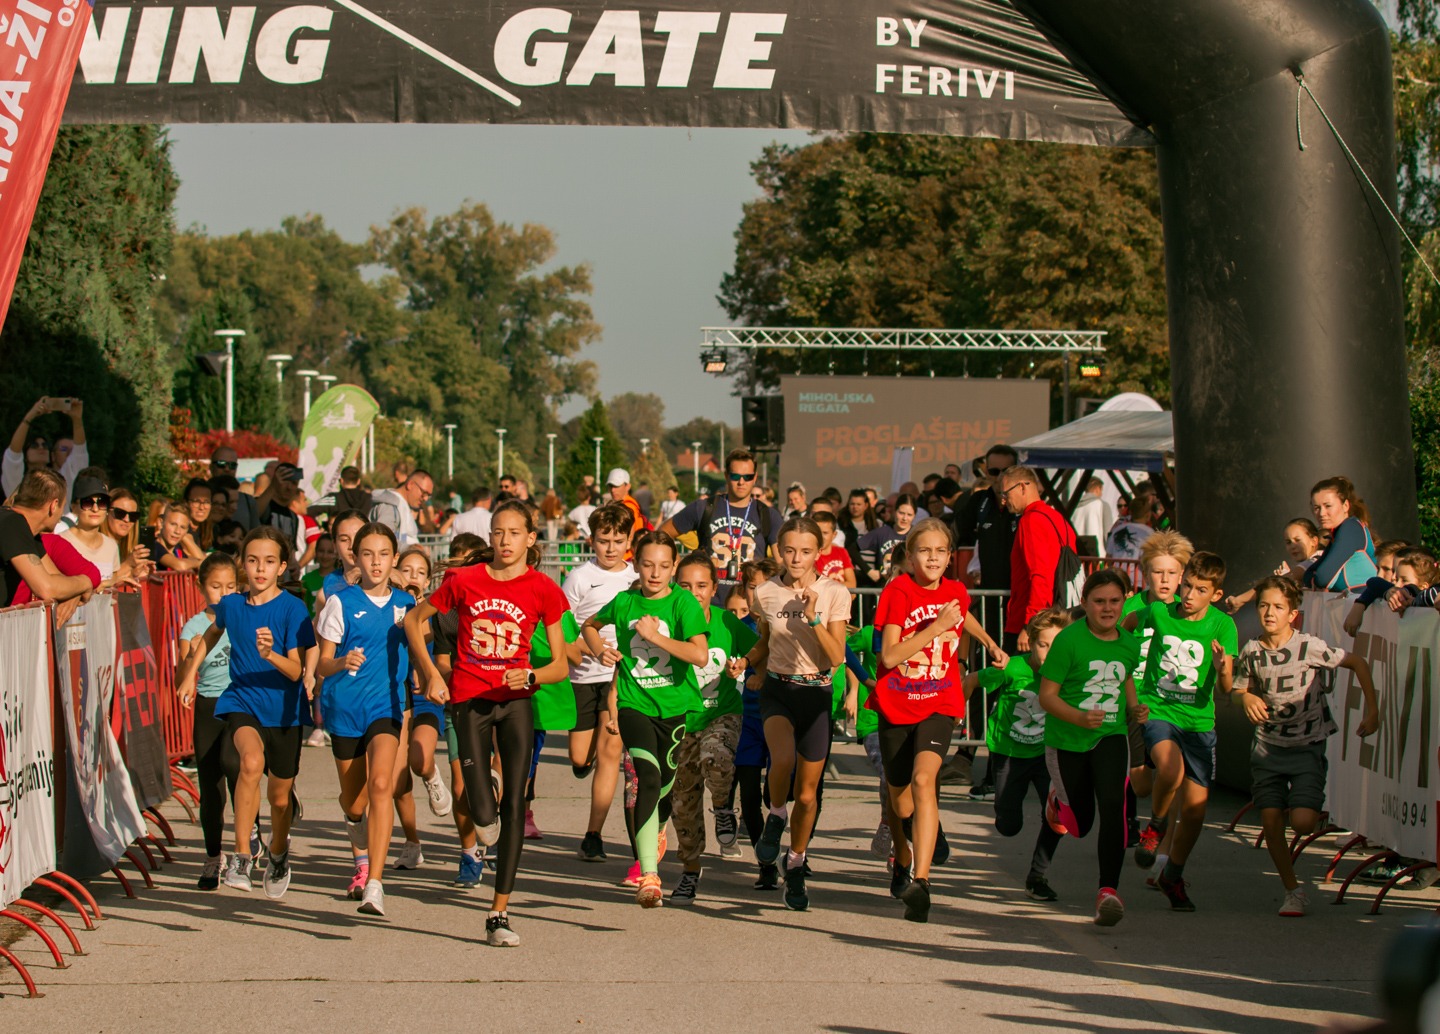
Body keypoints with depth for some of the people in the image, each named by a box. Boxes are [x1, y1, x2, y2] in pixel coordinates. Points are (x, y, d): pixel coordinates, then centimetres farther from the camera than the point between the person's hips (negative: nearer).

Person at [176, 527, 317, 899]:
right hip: (241, 701, 1)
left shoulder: (292, 609, -11)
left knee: (280, 797, 10)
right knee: (252, 761, -31)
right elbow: (214, 632, 25)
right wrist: (191, 671, 22)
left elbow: (296, 671, -17)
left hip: (283, 708, -1)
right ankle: (240, 856, -23)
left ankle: (278, 851, 44)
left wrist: (271, 654, -35)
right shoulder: (231, 605, 0)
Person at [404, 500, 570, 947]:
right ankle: (485, 793, 33)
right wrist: (430, 673, 2)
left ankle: (499, 913, -2)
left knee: (513, 805, -7)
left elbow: (560, 666, 0)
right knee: (484, 815, -8)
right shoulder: (465, 580, -4)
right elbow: (414, 620, 11)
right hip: (469, 699, 0)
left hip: (516, 700, 0)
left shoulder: (542, 590, -4)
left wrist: (530, 677, -20)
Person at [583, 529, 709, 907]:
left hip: (676, 706, 1)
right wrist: (599, 650, 4)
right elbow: (589, 626, 24)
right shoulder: (624, 602, 2)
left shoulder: (683, 603, -7)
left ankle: (653, 831, 53)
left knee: (666, 787, 15)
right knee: (648, 778, -23)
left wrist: (656, 636, -19)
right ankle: (648, 877, -31)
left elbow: (701, 655, -20)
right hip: (635, 704, -1)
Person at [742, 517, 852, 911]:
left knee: (806, 794, 6)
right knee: (783, 758, -32)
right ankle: (775, 817, -1)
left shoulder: (834, 594, -7)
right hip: (777, 689, 0)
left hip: (815, 694, 0)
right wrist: (748, 662, 0)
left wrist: (814, 616, -22)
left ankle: (795, 865, 30)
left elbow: (836, 659, -12)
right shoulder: (765, 593, -1)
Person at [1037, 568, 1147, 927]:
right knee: (1079, 826, 9)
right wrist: (1078, 717, -28)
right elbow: (1047, 695, -12)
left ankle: (1108, 891, -22)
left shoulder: (1128, 644, 4)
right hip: (1067, 741, -2)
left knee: (1112, 806, -23)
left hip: (1111, 738, 2)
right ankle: (1058, 800, 47)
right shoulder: (1069, 640, -12)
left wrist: (1134, 708, 5)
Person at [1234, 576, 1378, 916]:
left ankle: (1311, 806, 22)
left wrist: (1372, 710, -8)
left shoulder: (1309, 646, -14)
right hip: (1268, 746, 3)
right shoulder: (1251, 651, -2)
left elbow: (1358, 663, -6)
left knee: (1302, 822, -16)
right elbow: (1241, 687, 14)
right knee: (1271, 822, -4)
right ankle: (1294, 892, 13)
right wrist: (1247, 697, -10)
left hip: (1307, 747, -3)